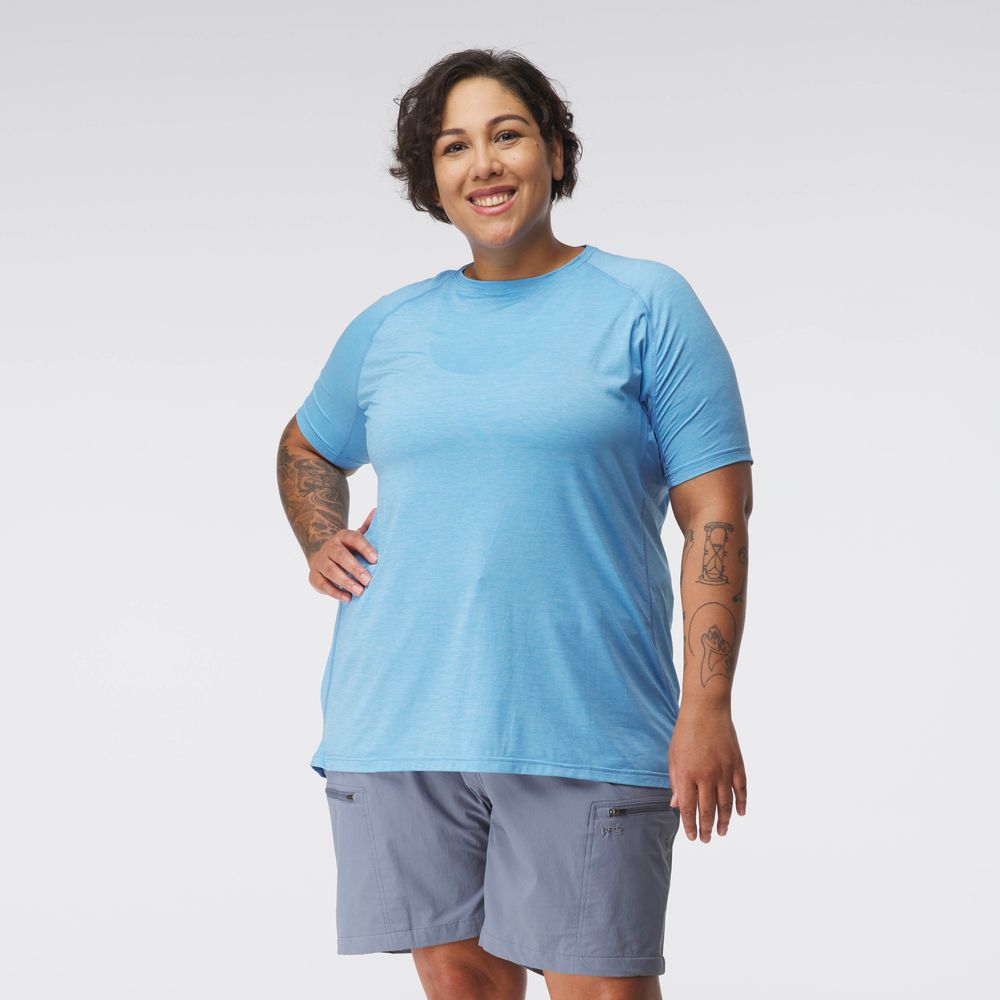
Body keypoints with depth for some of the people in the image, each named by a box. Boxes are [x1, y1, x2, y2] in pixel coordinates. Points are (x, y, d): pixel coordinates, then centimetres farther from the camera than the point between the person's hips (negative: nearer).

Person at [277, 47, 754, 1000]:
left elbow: (715, 512, -3)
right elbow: (306, 447, 33)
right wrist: (319, 547, 12)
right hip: (400, 726, 4)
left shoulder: (647, 305, 2)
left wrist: (707, 708, -10)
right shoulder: (387, 328, 13)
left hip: (585, 732, -3)